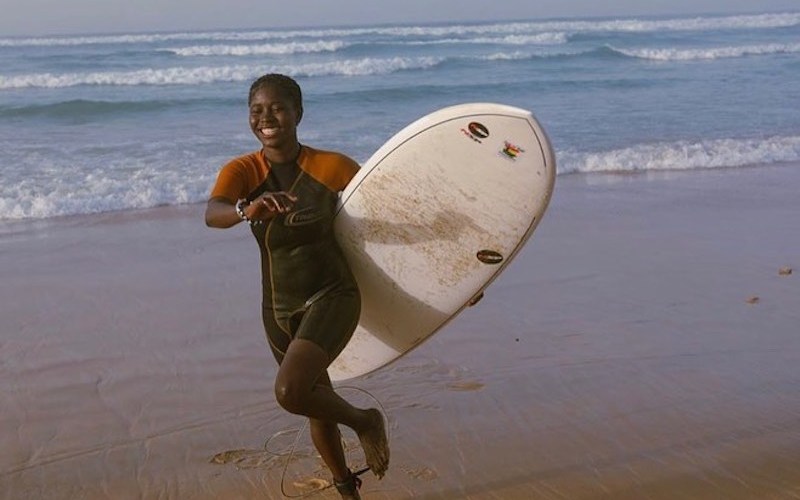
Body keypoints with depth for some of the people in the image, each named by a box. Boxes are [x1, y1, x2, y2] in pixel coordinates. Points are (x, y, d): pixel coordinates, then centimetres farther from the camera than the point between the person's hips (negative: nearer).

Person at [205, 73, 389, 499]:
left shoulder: (330, 166, -12)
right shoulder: (242, 172, -7)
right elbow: (211, 214, -26)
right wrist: (247, 209, -52)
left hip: (332, 297, -4)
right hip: (279, 310, 4)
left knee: (290, 391, -28)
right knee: (318, 408, 20)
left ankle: (365, 421, 4)